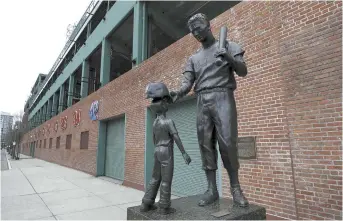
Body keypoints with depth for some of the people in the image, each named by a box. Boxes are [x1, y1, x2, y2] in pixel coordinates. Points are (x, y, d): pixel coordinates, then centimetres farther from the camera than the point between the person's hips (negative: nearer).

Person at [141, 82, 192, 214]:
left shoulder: (155, 123, 10)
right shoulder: (169, 122, -14)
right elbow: (177, 139, -19)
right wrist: (184, 154, -18)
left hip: (157, 153, 7)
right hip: (167, 153, -7)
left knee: (155, 179, 11)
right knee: (166, 180, 0)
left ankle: (146, 204, 13)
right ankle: (164, 207, 6)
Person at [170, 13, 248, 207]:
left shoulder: (228, 45, 13)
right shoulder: (194, 58, 22)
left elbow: (243, 71, 5)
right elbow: (187, 83, 10)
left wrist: (229, 59, -15)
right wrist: (179, 93, -13)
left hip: (222, 97, -3)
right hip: (202, 102, 4)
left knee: (227, 143, -11)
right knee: (206, 144, -2)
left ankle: (235, 188, 3)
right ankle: (212, 189, 4)